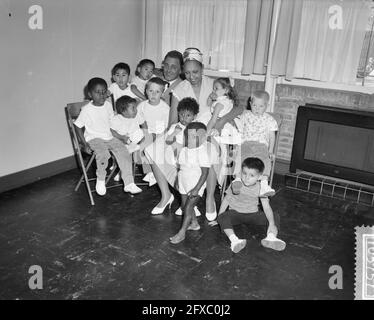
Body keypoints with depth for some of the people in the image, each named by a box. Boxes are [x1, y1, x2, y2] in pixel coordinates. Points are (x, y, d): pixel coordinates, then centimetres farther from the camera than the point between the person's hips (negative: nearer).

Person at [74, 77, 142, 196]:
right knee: (103, 153, -33)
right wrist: (85, 143, -11)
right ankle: (100, 180, -8)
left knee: (124, 152, -16)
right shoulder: (87, 109, -9)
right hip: (93, 138, -5)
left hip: (109, 137, 5)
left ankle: (129, 184, -9)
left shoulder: (108, 105, 5)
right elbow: (78, 126, -3)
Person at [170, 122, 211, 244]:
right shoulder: (184, 150, 2)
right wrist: (178, 181, 14)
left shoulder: (202, 152, -20)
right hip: (184, 184, 8)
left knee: (188, 207, -9)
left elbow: (205, 173, -20)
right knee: (185, 206, 16)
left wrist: (197, 188, -23)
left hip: (195, 185, -7)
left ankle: (182, 233, -1)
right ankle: (194, 223, 37)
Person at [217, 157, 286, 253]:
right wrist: (219, 217, -5)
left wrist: (272, 223, -29)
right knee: (223, 217, -34)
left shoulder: (260, 188, -10)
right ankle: (234, 240, -50)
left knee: (275, 217, -17)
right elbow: (226, 199, -2)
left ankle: (271, 237, -42)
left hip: (253, 214, 2)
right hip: (235, 213, -1)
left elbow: (266, 207, -14)